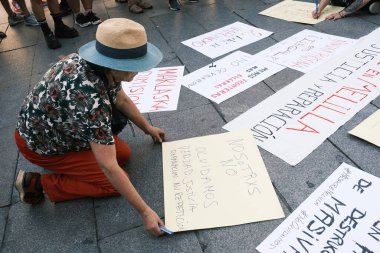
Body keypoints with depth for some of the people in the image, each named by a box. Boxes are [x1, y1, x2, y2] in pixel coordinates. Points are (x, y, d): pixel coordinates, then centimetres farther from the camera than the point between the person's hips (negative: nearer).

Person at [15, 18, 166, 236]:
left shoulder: (103, 67, -16)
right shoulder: (91, 99, -41)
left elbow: (121, 99, 4)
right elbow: (109, 167, -36)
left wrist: (148, 128, 13)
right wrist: (145, 211, -28)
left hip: (55, 125, 7)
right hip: (41, 143, -7)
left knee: (124, 153, -2)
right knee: (114, 183, -8)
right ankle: (38, 184, 0)